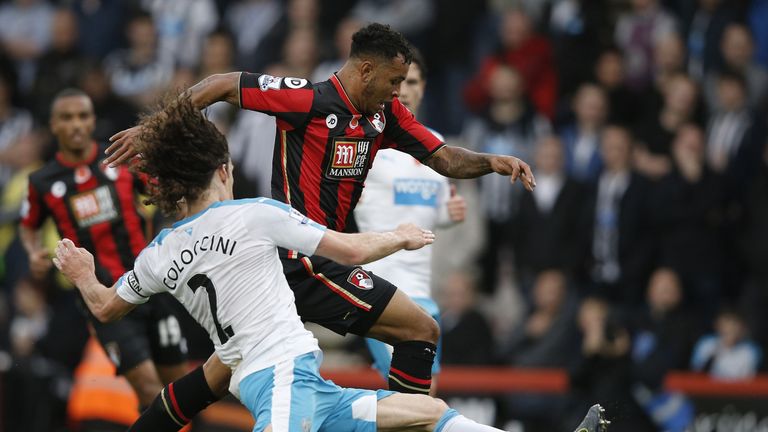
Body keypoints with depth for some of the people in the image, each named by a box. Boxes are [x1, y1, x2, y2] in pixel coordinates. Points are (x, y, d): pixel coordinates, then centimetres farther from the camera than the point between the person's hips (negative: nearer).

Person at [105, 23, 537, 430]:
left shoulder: (385, 113, 9)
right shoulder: (310, 99, -15)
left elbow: (444, 158, 11)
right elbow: (223, 84, -10)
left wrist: (490, 161, -9)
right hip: (301, 260, -9)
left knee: (222, 374, 15)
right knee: (421, 329, -9)